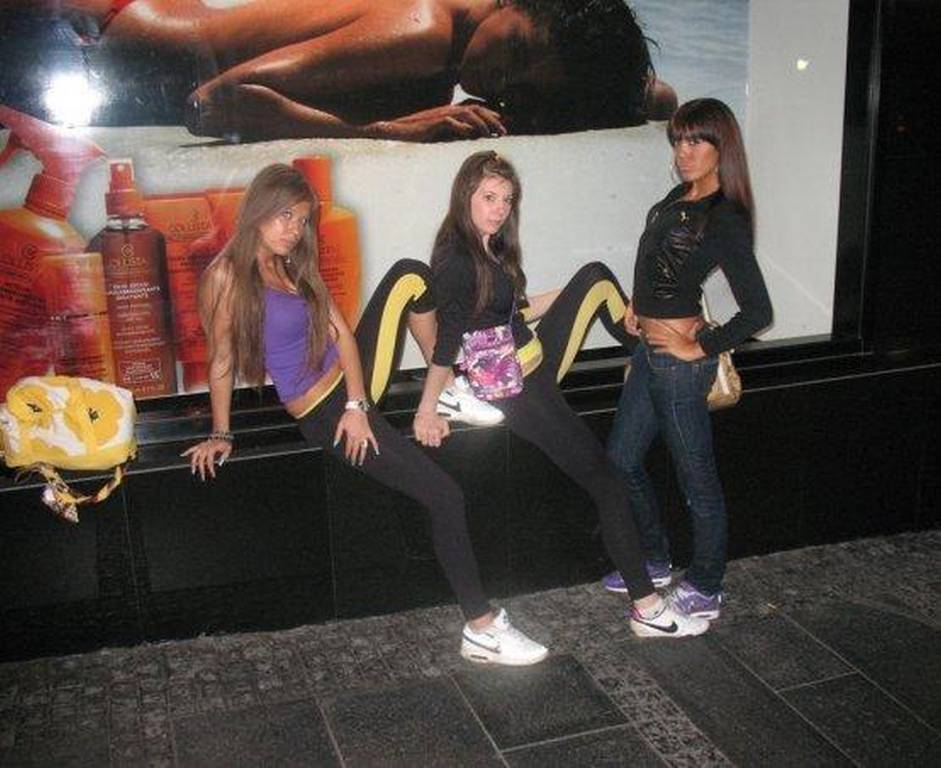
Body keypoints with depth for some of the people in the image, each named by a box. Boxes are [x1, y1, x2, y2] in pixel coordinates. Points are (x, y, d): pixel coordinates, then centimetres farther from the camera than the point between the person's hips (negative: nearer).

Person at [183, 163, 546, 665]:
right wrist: (220, 434, -4)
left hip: (350, 381, 7)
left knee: (409, 276, -5)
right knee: (444, 495, -15)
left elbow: (340, 331, 1)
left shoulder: (296, 265, 8)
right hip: (323, 413, -7)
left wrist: (357, 404, -12)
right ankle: (481, 630, -6)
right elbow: (221, 360, -8)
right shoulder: (227, 275, -14)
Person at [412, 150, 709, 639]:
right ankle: (647, 609, 2)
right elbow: (447, 344, -19)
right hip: (517, 392, -9)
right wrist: (427, 410, -14)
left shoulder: (491, 247, 7)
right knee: (606, 483, -6)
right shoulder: (455, 261, -21)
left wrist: (573, 295, 20)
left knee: (597, 276, 8)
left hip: (537, 357, 9)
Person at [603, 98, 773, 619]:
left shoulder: (724, 220, -18)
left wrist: (700, 348, -16)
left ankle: (705, 591, 23)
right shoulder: (678, 198, 7)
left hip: (679, 361, -9)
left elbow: (757, 311, -23)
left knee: (697, 479, 6)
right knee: (622, 460, 19)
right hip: (651, 351, 10)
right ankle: (655, 562, 37)